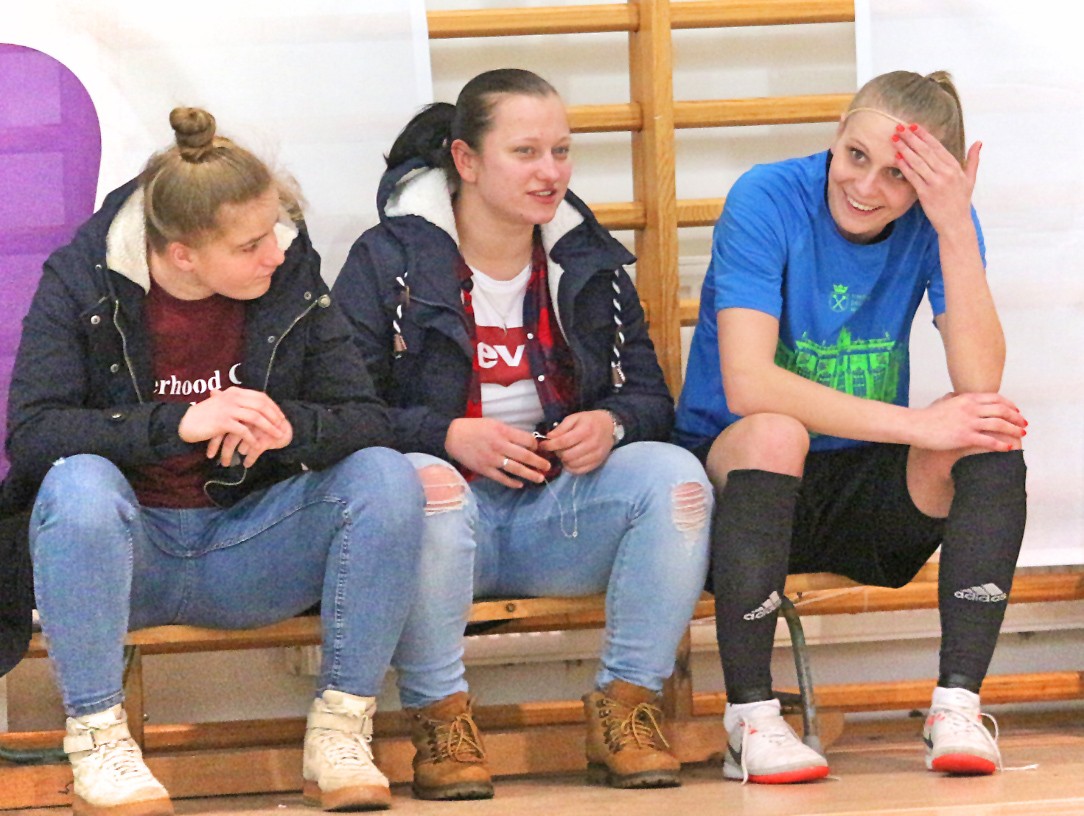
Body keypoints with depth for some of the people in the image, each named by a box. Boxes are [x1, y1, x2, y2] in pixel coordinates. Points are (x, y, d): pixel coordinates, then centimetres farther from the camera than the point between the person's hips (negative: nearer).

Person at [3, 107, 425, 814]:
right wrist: (177, 424, -33)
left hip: (245, 553, 3)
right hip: (126, 552, -3)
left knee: (388, 477, -20)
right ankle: (96, 739, -24)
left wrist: (289, 427, -29)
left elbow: (368, 421, -5)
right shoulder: (82, 281, -10)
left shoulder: (292, 279, -3)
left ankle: (341, 731, -15)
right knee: (78, 484, -35)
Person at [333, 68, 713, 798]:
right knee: (426, 484, -38)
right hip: (451, 511, -4)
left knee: (675, 475, -24)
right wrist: (448, 436, -21)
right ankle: (439, 715, -23)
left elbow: (651, 399, 13)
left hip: (558, 518, 4)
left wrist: (611, 424, -12)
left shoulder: (590, 261, 14)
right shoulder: (389, 259, 0)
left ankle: (627, 704, -13)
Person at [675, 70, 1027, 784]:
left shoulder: (935, 221, -6)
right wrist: (914, 425, -32)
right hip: (737, 476, -3)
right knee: (775, 433, -36)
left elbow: (981, 383, -18)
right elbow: (746, 385, -28)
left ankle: (957, 707, -24)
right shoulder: (768, 201, -16)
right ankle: (752, 720, -27)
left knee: (989, 437, -23)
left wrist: (956, 228, -26)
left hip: (868, 502, 3)